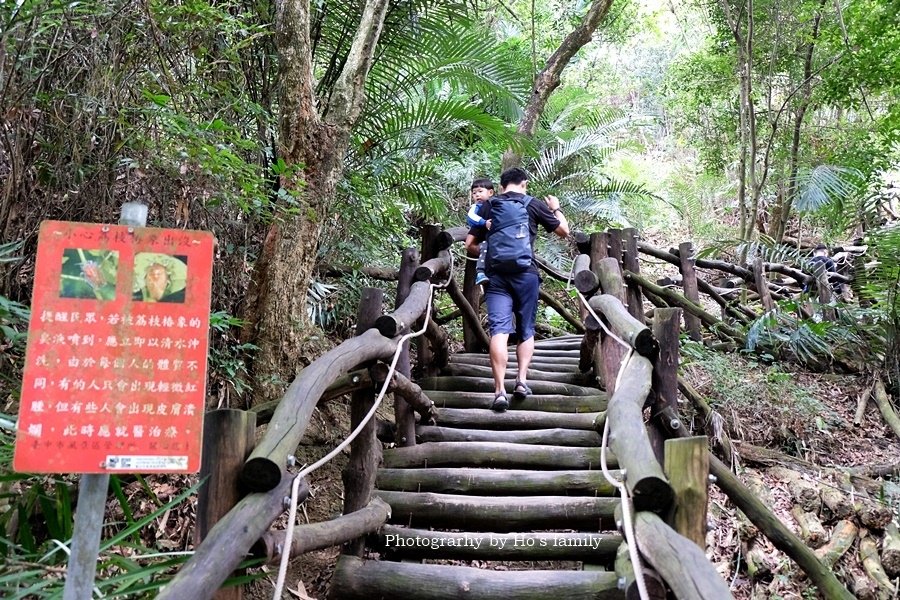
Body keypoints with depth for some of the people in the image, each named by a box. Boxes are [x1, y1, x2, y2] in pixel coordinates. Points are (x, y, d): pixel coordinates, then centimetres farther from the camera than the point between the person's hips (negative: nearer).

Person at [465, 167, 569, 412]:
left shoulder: (488, 206, 13)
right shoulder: (533, 205, 8)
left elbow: (470, 245, 13)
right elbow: (564, 231, 16)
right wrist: (556, 209, 34)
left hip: (495, 274, 1)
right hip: (525, 273, -1)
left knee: (499, 329, -7)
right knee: (526, 329, 13)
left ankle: (500, 389, -16)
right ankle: (521, 379, 2)